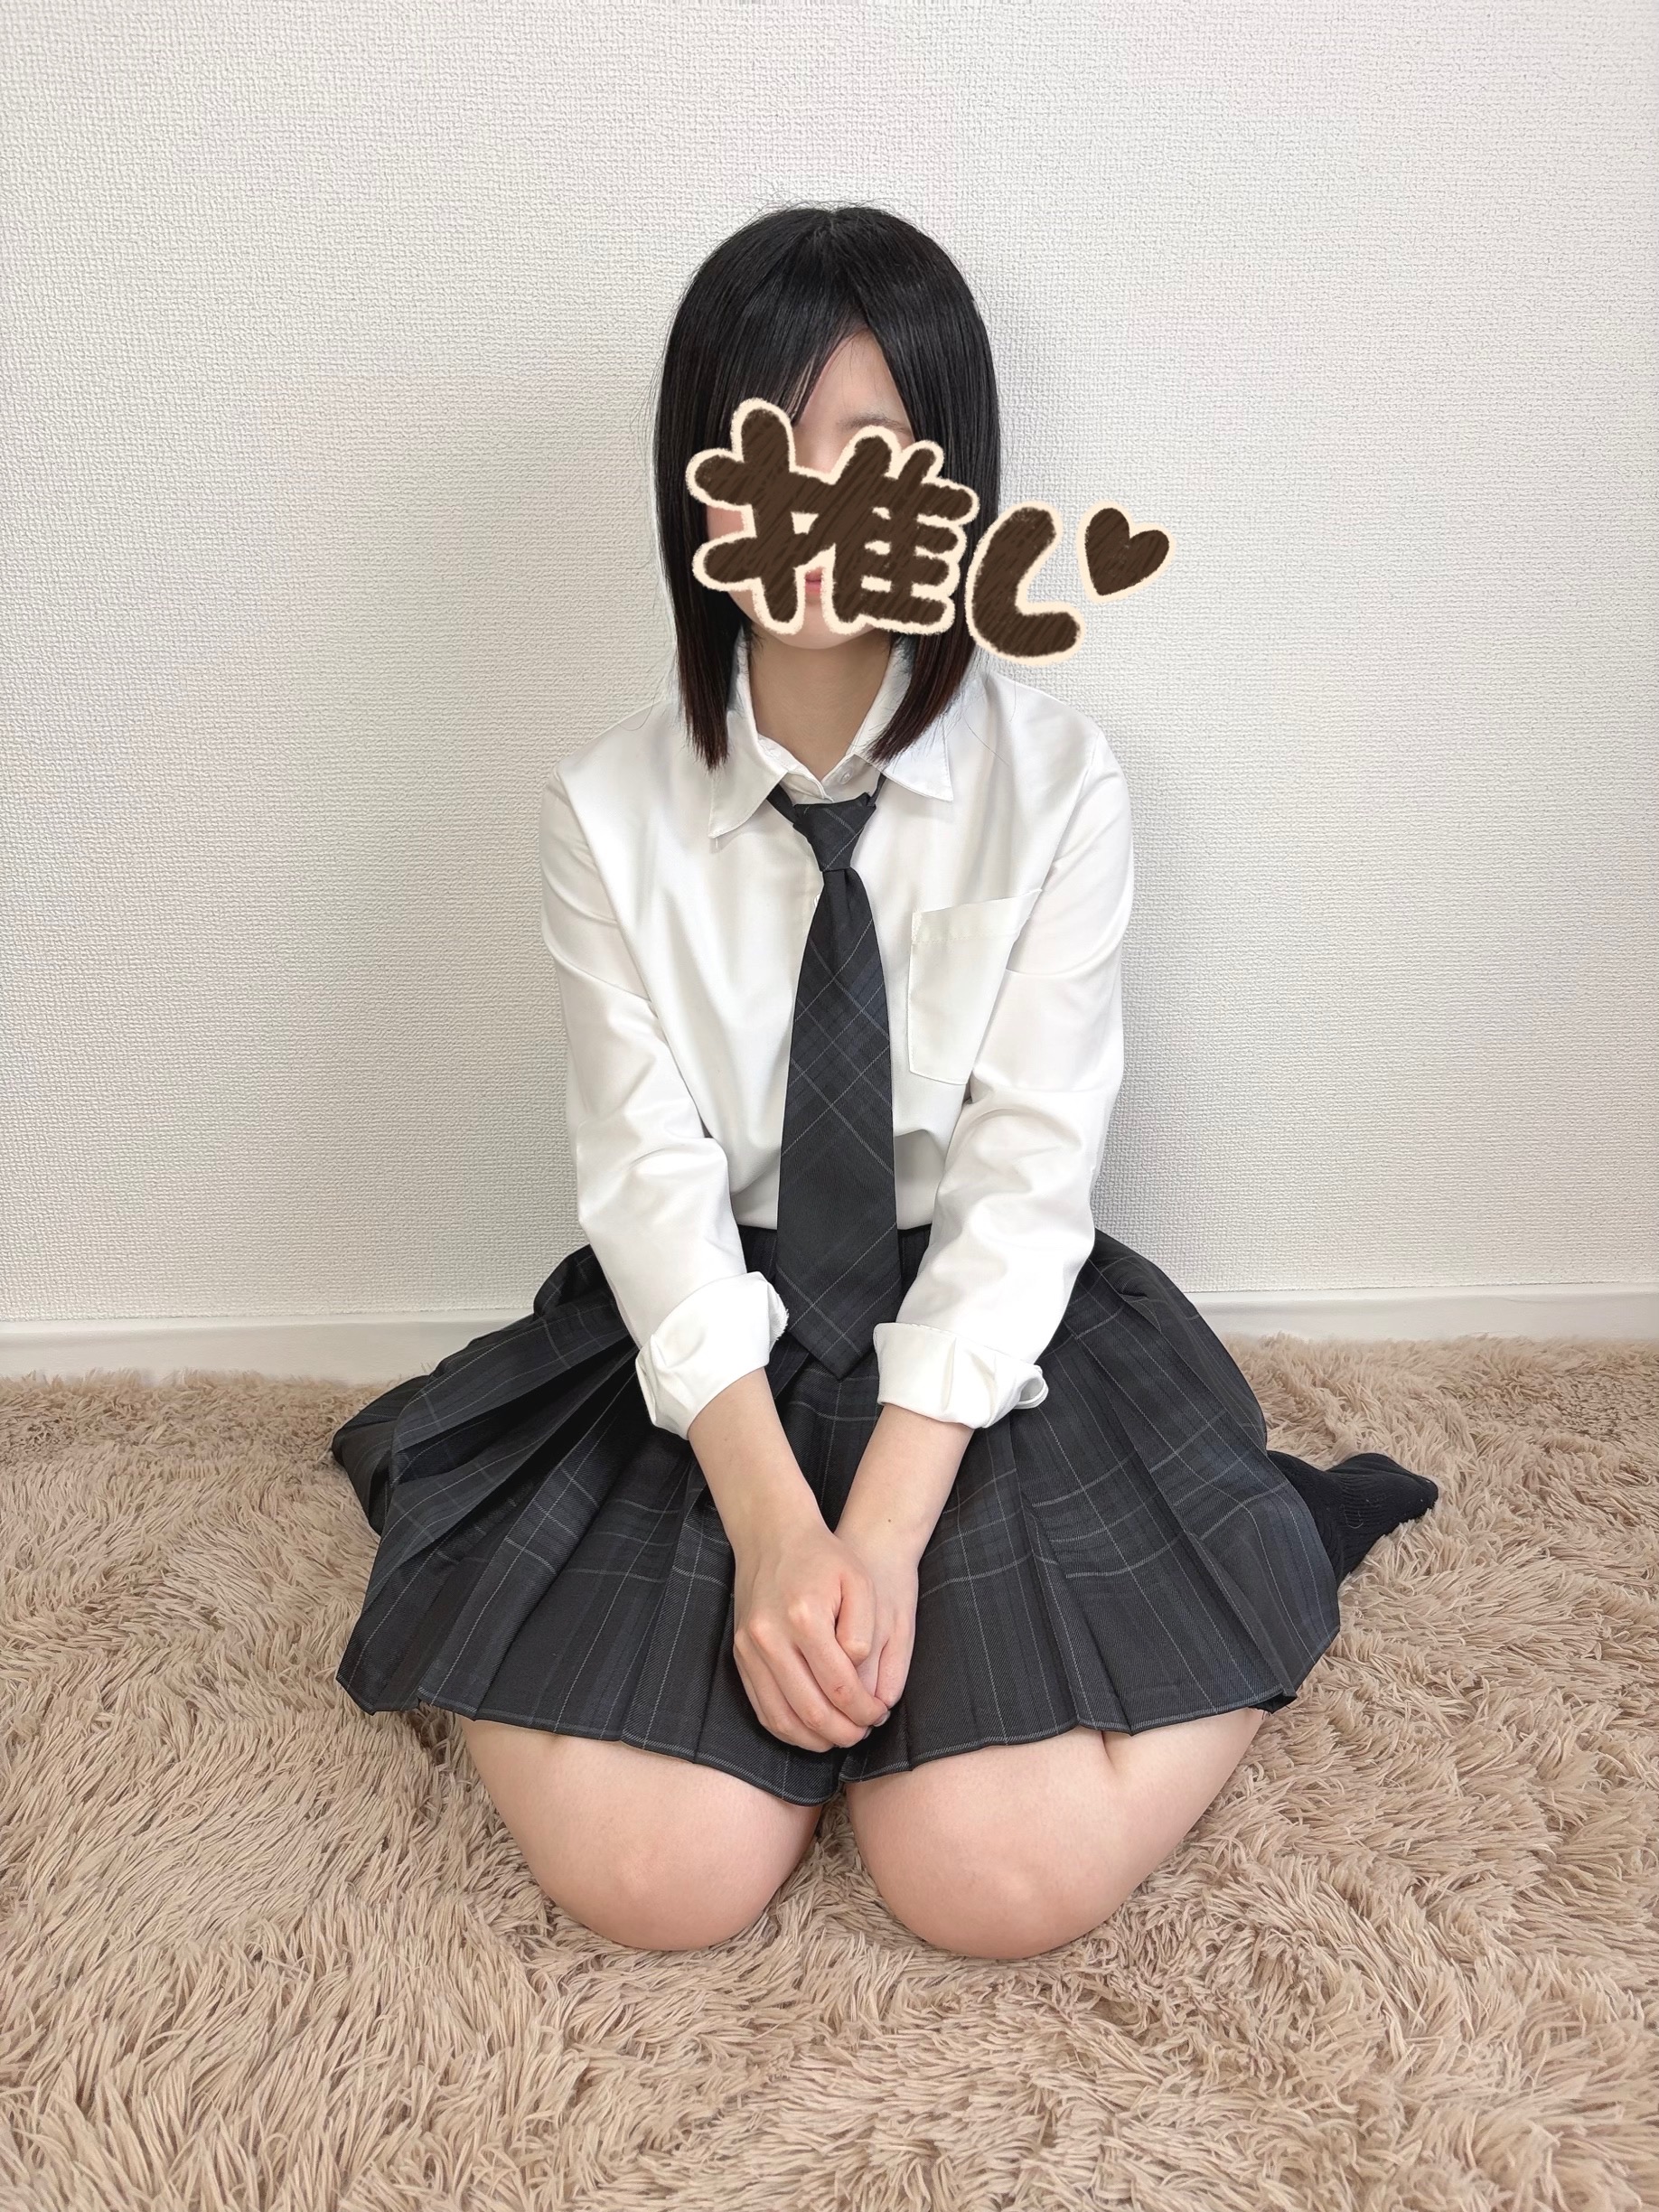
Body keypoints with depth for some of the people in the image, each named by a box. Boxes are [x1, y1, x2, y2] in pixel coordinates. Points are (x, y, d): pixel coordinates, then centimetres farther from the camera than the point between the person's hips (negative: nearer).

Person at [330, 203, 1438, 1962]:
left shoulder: (1056, 782, -7)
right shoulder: (610, 810, -4)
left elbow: (1028, 1178, -12)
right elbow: (653, 1181, -10)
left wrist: (881, 1532, -20)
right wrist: (772, 1528, -21)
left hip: (986, 1340, 0)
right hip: (705, 1350, 1)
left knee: (1003, 1880, -14)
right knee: (651, 1874, -14)